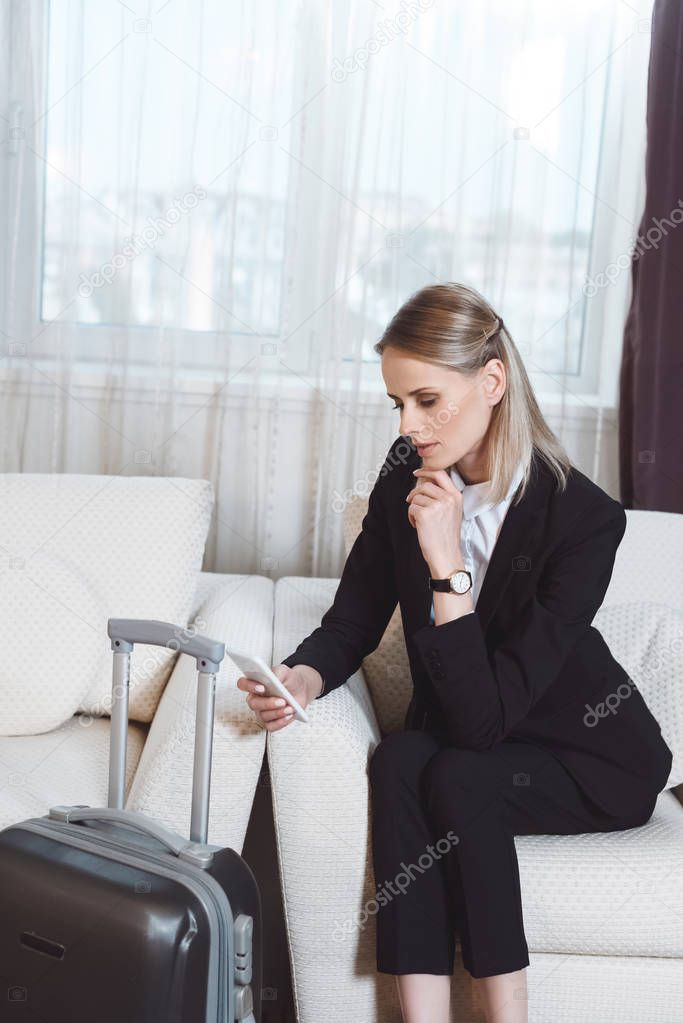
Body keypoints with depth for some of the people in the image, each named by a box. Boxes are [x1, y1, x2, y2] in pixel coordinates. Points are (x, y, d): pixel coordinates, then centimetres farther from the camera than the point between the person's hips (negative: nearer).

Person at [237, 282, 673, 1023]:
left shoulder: (583, 519, -26)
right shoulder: (406, 477, -9)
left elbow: (485, 717, -29)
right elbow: (353, 622, -2)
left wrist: (447, 562, -34)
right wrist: (303, 679, -23)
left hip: (591, 758, -4)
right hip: (457, 734, 5)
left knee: (457, 776, -32)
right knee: (398, 760, -28)